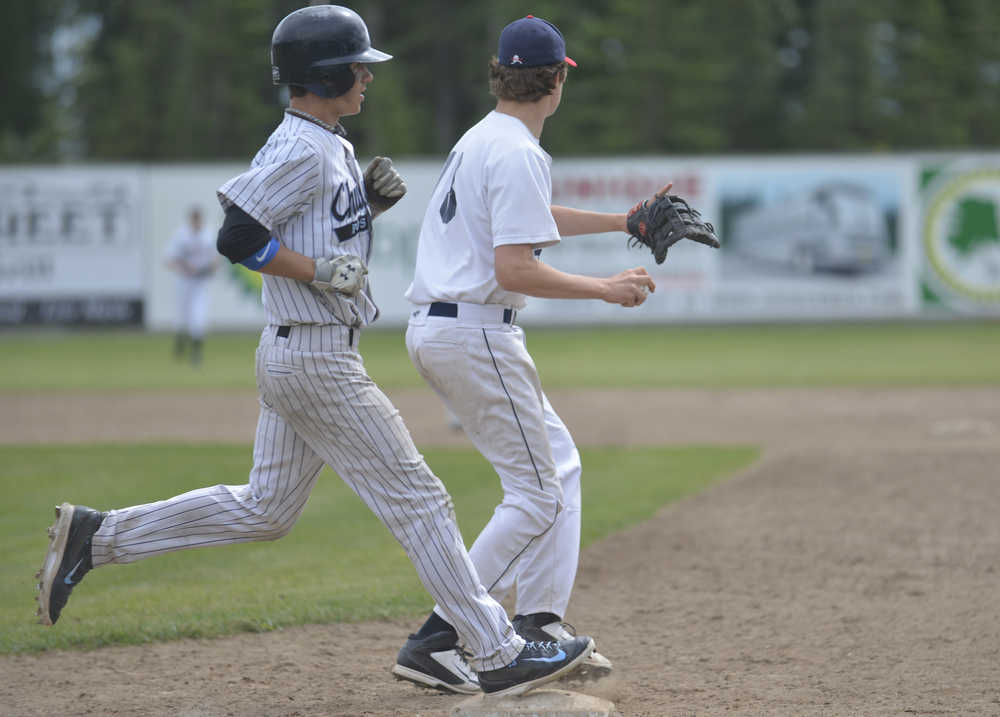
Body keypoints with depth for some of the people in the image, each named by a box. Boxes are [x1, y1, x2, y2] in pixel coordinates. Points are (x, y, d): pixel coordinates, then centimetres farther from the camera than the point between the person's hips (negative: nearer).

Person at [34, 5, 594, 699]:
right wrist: (323, 271, -21)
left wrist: (372, 201, 7)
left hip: (293, 356, 10)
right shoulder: (301, 151, -17)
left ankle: (96, 535, 16)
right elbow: (238, 236, -20)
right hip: (317, 362, -10)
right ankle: (498, 654, 0)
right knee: (416, 499, -5)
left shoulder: (328, 146, 14)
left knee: (264, 510, 15)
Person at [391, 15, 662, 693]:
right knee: (536, 496, -5)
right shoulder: (519, 154, -16)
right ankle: (435, 640, -9)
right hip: (476, 334, -10)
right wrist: (606, 289, -13)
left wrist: (625, 222, 35)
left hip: (434, 329, 10)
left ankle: (540, 625, 12)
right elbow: (515, 269, -23)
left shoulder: (481, 139, 16)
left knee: (559, 461, 17)